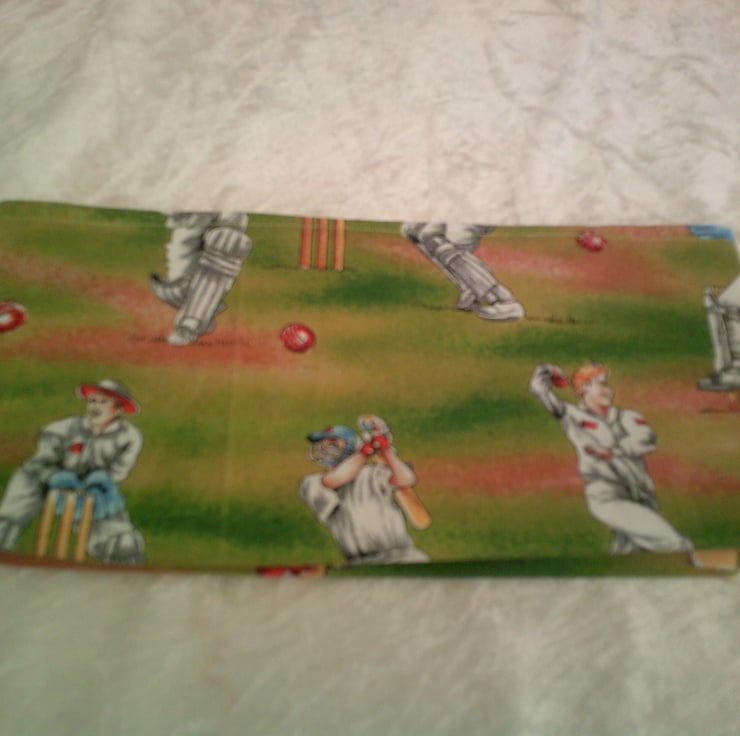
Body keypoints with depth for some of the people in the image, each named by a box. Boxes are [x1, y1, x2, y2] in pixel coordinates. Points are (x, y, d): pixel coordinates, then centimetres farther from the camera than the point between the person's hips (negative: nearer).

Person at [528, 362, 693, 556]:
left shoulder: (626, 417, 14)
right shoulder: (572, 416, 2)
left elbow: (648, 440, -5)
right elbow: (538, 387, -3)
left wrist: (612, 451, -17)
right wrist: (546, 369, 18)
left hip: (642, 499, 5)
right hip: (608, 499, -5)